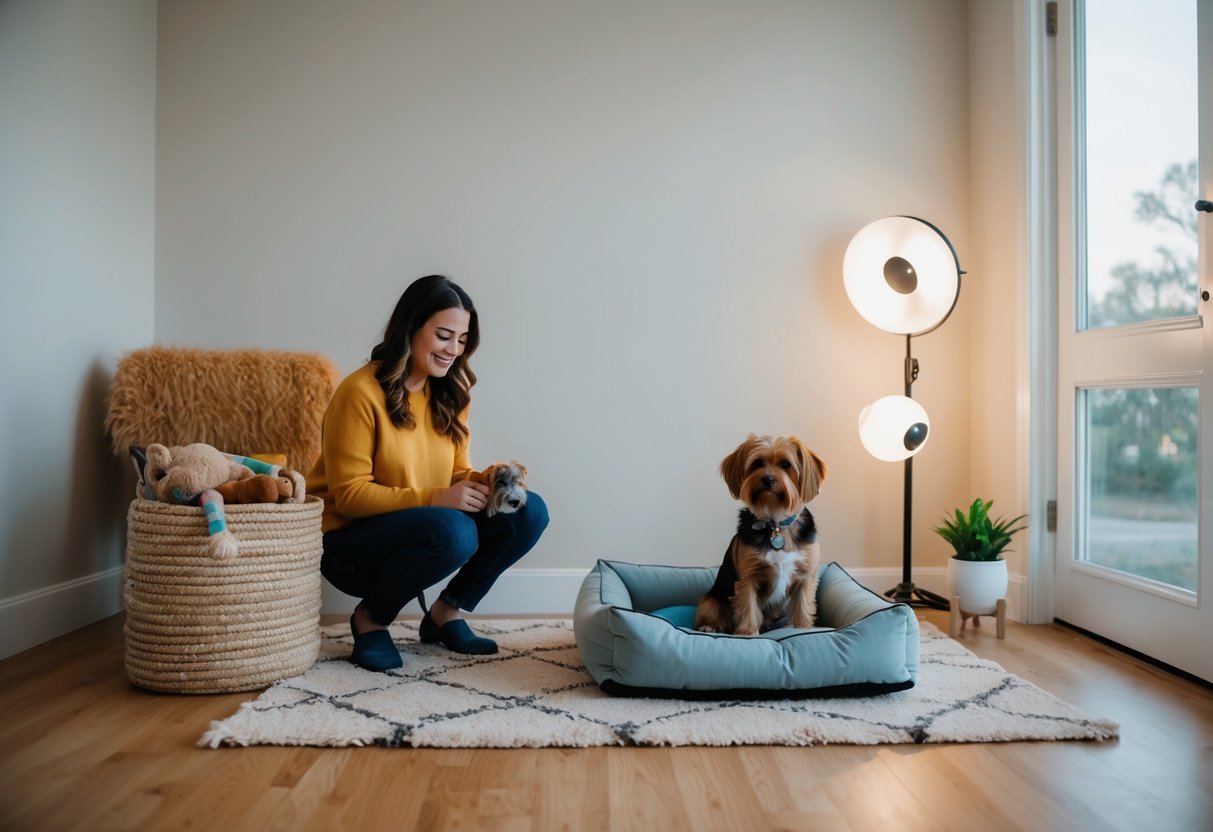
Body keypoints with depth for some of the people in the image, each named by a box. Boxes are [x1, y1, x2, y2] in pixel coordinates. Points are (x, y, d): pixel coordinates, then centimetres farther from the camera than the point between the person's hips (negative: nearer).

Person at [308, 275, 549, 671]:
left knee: (529, 512, -13)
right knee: (453, 530, -36)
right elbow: (349, 494, -18)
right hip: (349, 542, -6)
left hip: (419, 534, 6)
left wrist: (486, 482, -15)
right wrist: (434, 500, -27)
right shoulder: (360, 393, -17)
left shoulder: (449, 393, 4)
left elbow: (457, 472, 8)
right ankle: (370, 619, -8)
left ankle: (447, 613, 3)